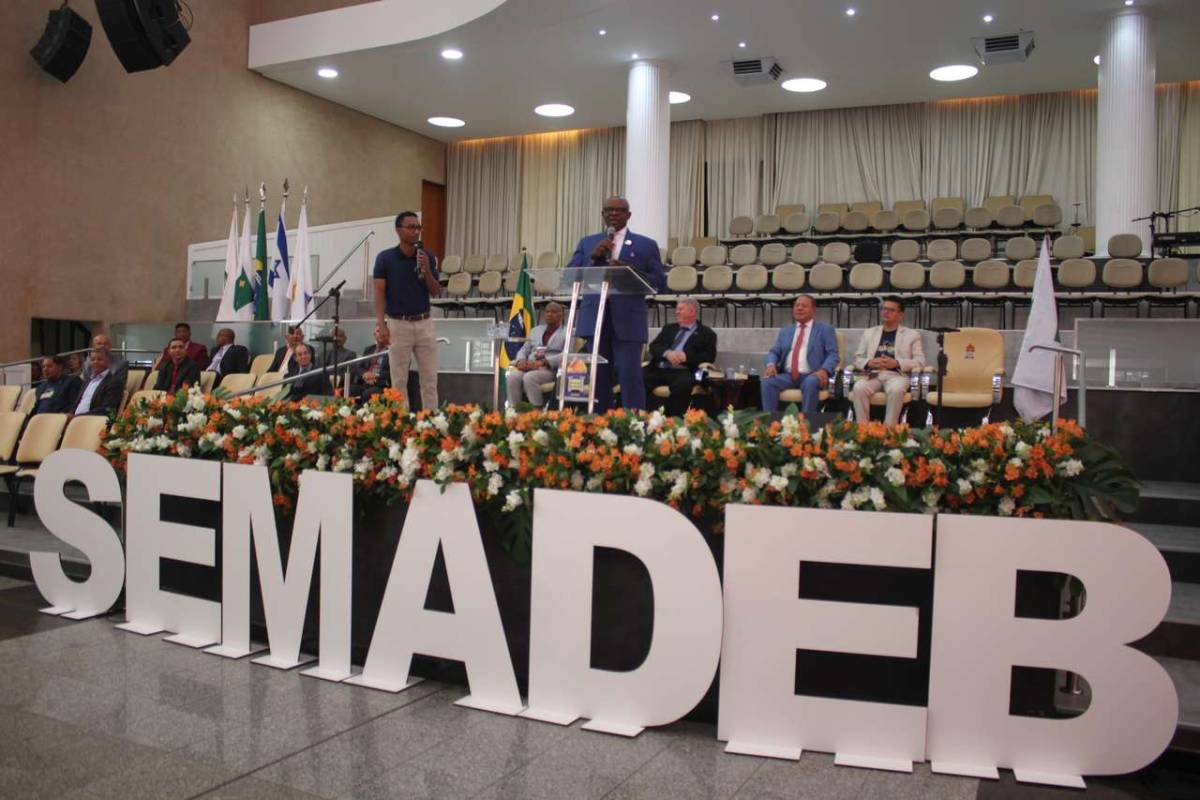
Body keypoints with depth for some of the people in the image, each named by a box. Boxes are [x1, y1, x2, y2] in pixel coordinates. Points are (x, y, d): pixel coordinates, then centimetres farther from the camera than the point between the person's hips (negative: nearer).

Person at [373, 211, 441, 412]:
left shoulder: (428, 257, 5)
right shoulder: (385, 258, -3)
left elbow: (435, 292, 4)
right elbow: (379, 293, -3)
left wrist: (426, 270, -12)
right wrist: (381, 323, -12)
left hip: (424, 323, 3)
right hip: (398, 324, -3)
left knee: (430, 379, 4)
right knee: (399, 380, 4)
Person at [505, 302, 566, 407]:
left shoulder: (567, 332, 7)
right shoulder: (536, 330, 26)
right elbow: (524, 349, 23)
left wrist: (543, 362, -21)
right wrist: (521, 360, -3)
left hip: (551, 369, -5)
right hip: (529, 367, 5)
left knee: (529, 378, -36)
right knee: (512, 377, -28)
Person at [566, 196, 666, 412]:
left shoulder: (646, 245, 8)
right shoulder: (587, 243, 15)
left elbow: (659, 282, 2)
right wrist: (594, 256, -6)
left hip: (628, 321, -3)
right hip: (595, 319, 3)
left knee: (630, 377, -8)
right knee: (598, 377, 6)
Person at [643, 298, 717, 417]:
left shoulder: (706, 333, 13)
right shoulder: (669, 329, 27)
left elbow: (709, 357, 0)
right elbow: (653, 346, 13)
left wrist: (685, 356, -15)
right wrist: (667, 353, -10)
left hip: (683, 372, -4)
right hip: (659, 369, 4)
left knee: (682, 384, -39)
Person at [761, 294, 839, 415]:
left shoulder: (825, 329, 11)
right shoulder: (785, 330, 24)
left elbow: (832, 354, 0)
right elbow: (774, 352, 18)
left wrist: (824, 370, -21)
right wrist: (771, 365, -7)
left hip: (811, 376, -3)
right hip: (787, 376, 3)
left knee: (811, 383, -38)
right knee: (767, 381, -26)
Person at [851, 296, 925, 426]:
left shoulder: (912, 334, 16)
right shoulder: (869, 332, 23)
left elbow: (920, 361, 4)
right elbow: (857, 359, 16)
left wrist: (897, 363, -13)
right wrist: (869, 362, -8)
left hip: (897, 374, -2)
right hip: (872, 374, 2)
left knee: (897, 390, -38)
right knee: (858, 388, -33)